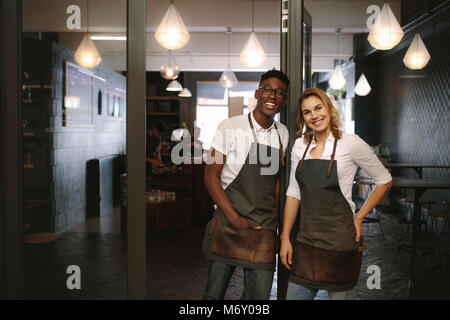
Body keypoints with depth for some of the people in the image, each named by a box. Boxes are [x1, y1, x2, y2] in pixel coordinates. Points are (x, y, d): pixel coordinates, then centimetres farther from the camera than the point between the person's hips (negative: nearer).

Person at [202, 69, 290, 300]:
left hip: (265, 230, 4)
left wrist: (274, 223, 11)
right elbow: (211, 176, -8)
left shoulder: (282, 134, 9)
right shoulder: (230, 128, -6)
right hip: (229, 225, -4)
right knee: (214, 293, 5)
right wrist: (235, 220, -14)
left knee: (259, 294, 7)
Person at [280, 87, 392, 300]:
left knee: (337, 294, 8)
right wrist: (285, 237, 5)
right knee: (295, 294, 6)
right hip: (306, 241, 4)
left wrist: (359, 218, -2)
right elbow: (293, 194, 9)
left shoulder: (351, 143, -6)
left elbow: (384, 180, 3)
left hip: (340, 241, -4)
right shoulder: (300, 146, 7)